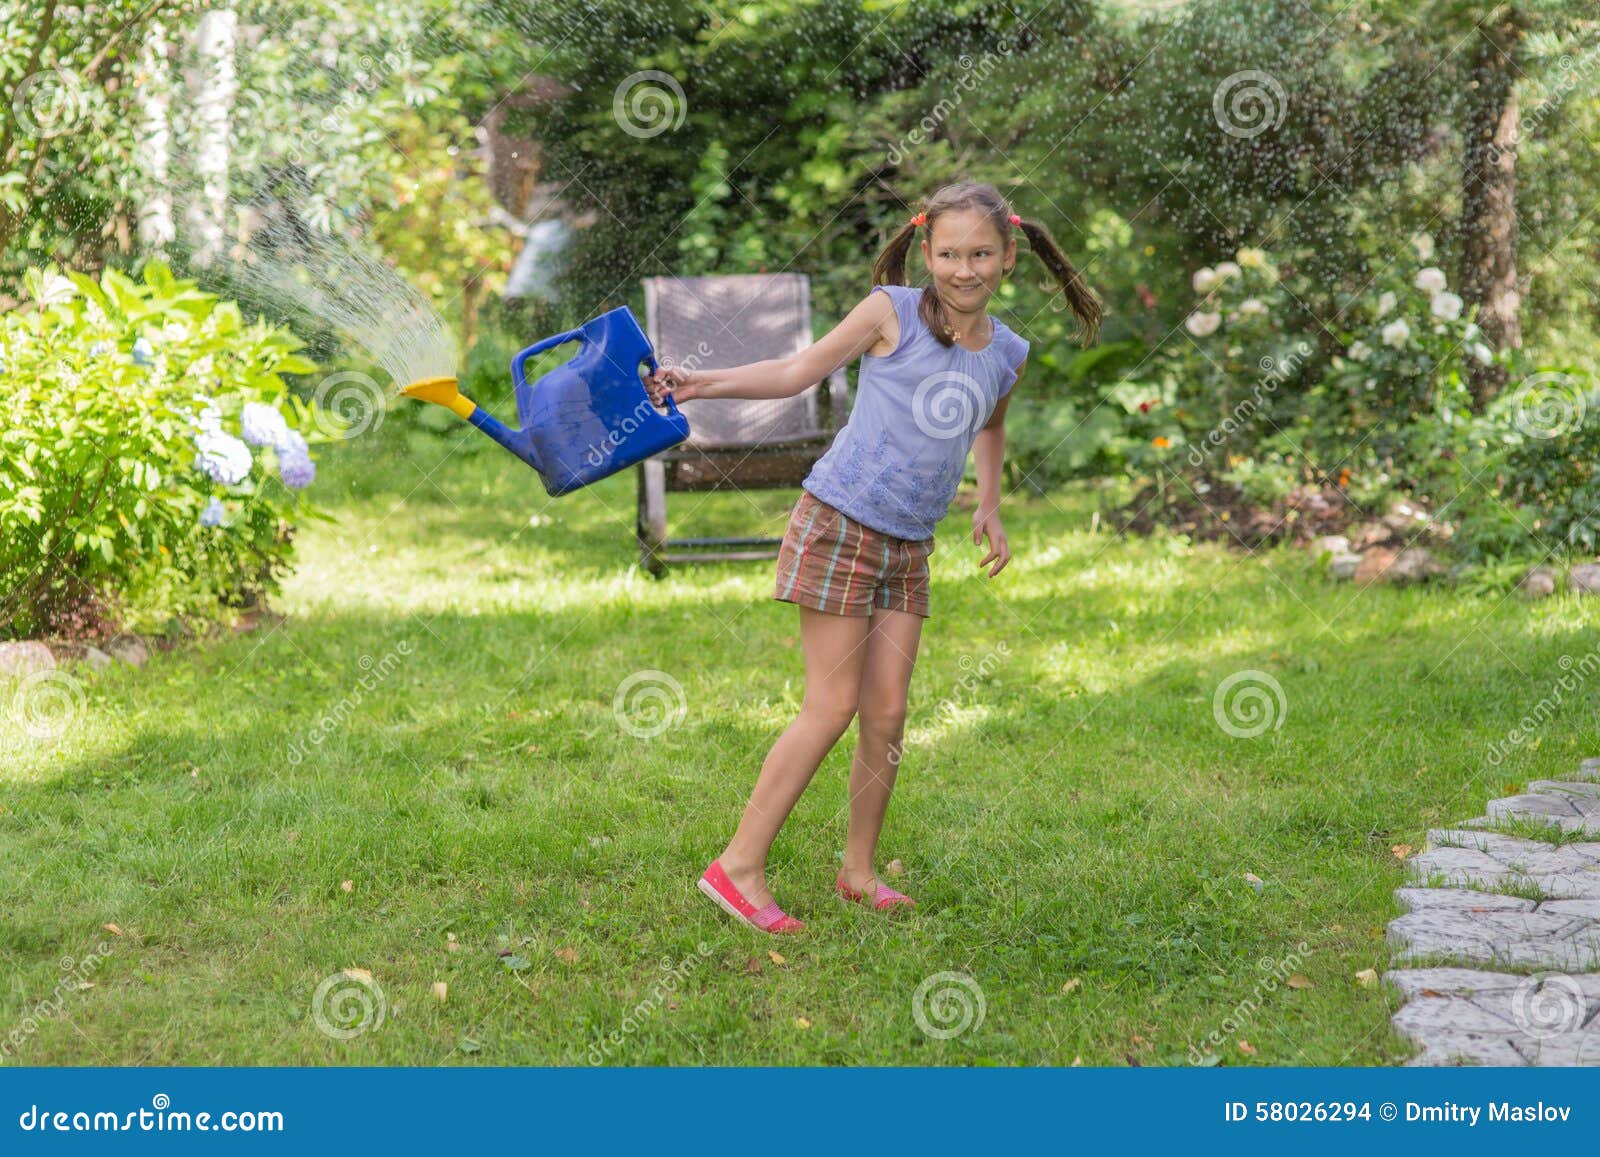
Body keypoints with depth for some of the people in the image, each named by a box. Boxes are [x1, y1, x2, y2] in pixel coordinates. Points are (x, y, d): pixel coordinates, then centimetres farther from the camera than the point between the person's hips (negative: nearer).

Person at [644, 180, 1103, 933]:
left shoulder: (1007, 355, 8)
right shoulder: (890, 313, -7)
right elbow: (800, 370, -2)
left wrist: (989, 508, 25)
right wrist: (701, 383, -10)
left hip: (908, 547, 5)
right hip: (840, 524, -5)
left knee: (888, 712, 4)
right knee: (833, 707, -7)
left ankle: (859, 872, 19)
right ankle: (738, 867, 1)